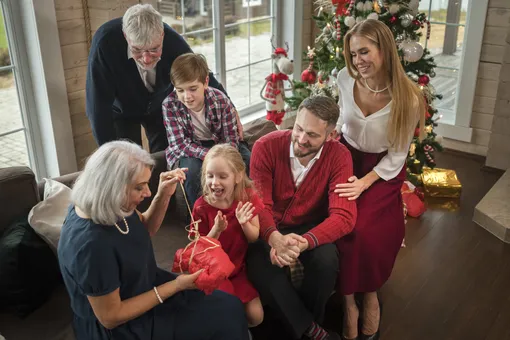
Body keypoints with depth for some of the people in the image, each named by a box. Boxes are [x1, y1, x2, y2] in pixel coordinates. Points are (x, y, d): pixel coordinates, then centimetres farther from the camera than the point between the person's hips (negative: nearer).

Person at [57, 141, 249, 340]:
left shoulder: (108, 205, -11)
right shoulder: (91, 243, -36)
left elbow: (144, 230, 10)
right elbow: (111, 317, -25)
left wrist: (163, 195, -8)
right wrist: (175, 286, -22)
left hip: (142, 289, 8)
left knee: (229, 305, 9)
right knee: (227, 314, -4)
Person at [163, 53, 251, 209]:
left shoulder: (221, 101, -23)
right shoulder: (169, 105, -24)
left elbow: (231, 140, -17)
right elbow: (180, 144, -24)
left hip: (220, 143, 2)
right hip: (189, 149, -1)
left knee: (249, 162, -18)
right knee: (191, 168, -32)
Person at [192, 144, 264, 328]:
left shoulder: (247, 198, -9)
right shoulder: (201, 207, -15)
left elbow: (254, 238, -5)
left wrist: (244, 223, -28)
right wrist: (216, 230, -30)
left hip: (239, 269, 3)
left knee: (256, 317, -4)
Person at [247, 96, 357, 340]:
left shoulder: (339, 156, -18)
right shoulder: (266, 147, -19)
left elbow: (343, 216, -26)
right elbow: (259, 204, -22)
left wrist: (304, 242, -44)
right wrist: (275, 239, -44)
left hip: (311, 227, 1)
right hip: (269, 228, 0)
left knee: (327, 261, -30)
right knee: (260, 268, -30)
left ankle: (298, 319, 1)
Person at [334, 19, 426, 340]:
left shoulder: (408, 98, -23)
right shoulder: (345, 78, -14)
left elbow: (397, 155, -14)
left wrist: (364, 183, -22)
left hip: (383, 169, -2)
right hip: (346, 158, 3)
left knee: (362, 230, -21)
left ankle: (368, 293, 12)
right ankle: (349, 300, 1)